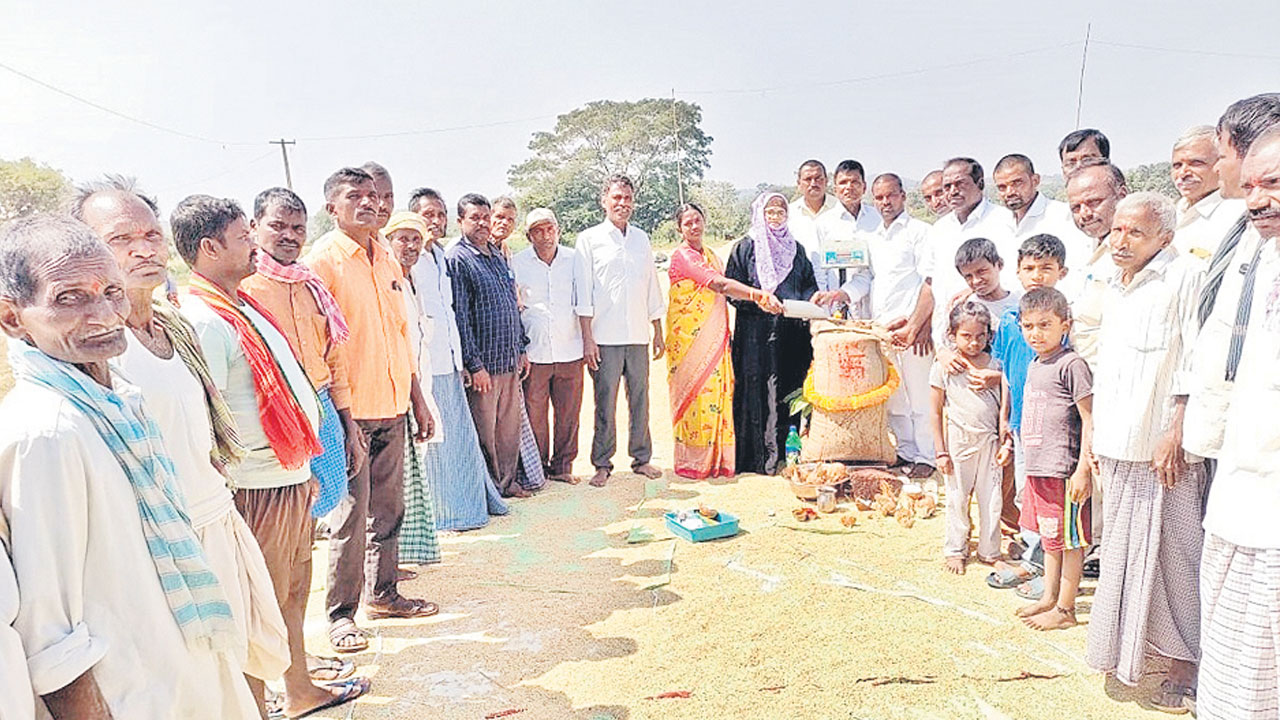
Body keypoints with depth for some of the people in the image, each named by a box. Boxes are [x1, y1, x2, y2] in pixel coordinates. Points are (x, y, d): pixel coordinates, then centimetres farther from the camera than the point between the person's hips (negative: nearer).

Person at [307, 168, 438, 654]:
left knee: (388, 508, 15)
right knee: (351, 514, 0)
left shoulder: (387, 258, 13)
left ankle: (383, 594, 30)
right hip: (350, 410, -7)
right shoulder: (323, 260, -9)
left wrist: (417, 397, 17)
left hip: (393, 405, 7)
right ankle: (341, 614, 15)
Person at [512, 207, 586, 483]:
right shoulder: (517, 264, 2)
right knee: (534, 414, 3)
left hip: (569, 350, 2)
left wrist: (588, 342, 5)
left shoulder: (574, 260, 7)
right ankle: (537, 468, 19)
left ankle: (562, 466, 23)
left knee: (568, 412, 7)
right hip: (534, 353, -2)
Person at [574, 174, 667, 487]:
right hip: (605, 337, -4)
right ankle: (602, 464, 11)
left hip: (638, 336, 4)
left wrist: (659, 332, 14)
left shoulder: (642, 239, 14)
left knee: (640, 398, 8)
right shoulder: (589, 239, 2)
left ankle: (642, 458, 20)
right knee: (605, 402, -1)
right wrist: (587, 338, -8)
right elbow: (584, 292, -2)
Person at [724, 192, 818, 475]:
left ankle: (790, 452, 9)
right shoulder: (745, 248, 5)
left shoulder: (796, 249, 18)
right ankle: (760, 457, 1)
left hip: (792, 332, 4)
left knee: (792, 387, 1)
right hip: (757, 333, -4)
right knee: (758, 391, -5)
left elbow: (811, 286, 18)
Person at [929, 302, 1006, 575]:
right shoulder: (943, 368, -6)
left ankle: (990, 552, 25)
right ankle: (955, 551, 25)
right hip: (959, 442, -2)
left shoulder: (994, 365, 3)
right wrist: (941, 452, -4)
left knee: (992, 500, 7)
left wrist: (1005, 443, 4)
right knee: (958, 499, 8)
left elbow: (1003, 407, 9)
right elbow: (936, 413, -2)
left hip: (989, 442, 2)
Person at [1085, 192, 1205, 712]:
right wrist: (1097, 437, 17)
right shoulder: (1115, 287, 15)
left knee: (1172, 550, 0)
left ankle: (1183, 662, 14)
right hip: (1118, 445, 8)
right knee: (1122, 547, 16)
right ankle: (1127, 647, 30)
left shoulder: (1184, 278, -10)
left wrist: (1175, 435, -18)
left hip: (1162, 446, -7)